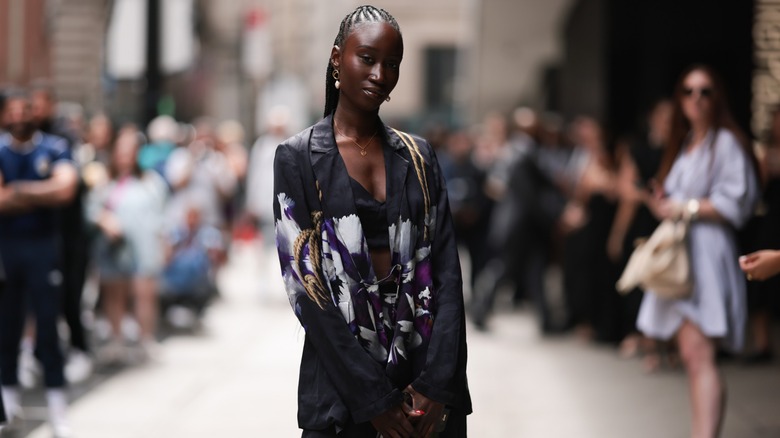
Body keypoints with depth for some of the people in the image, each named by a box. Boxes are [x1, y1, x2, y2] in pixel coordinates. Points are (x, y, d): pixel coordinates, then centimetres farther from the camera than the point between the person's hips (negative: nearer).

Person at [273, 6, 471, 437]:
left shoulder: (418, 155, 9)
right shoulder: (297, 158, -1)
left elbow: (446, 270, 2)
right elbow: (303, 282, -8)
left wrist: (438, 383, -12)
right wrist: (372, 398, -15)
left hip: (431, 380, 3)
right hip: (342, 388, -3)